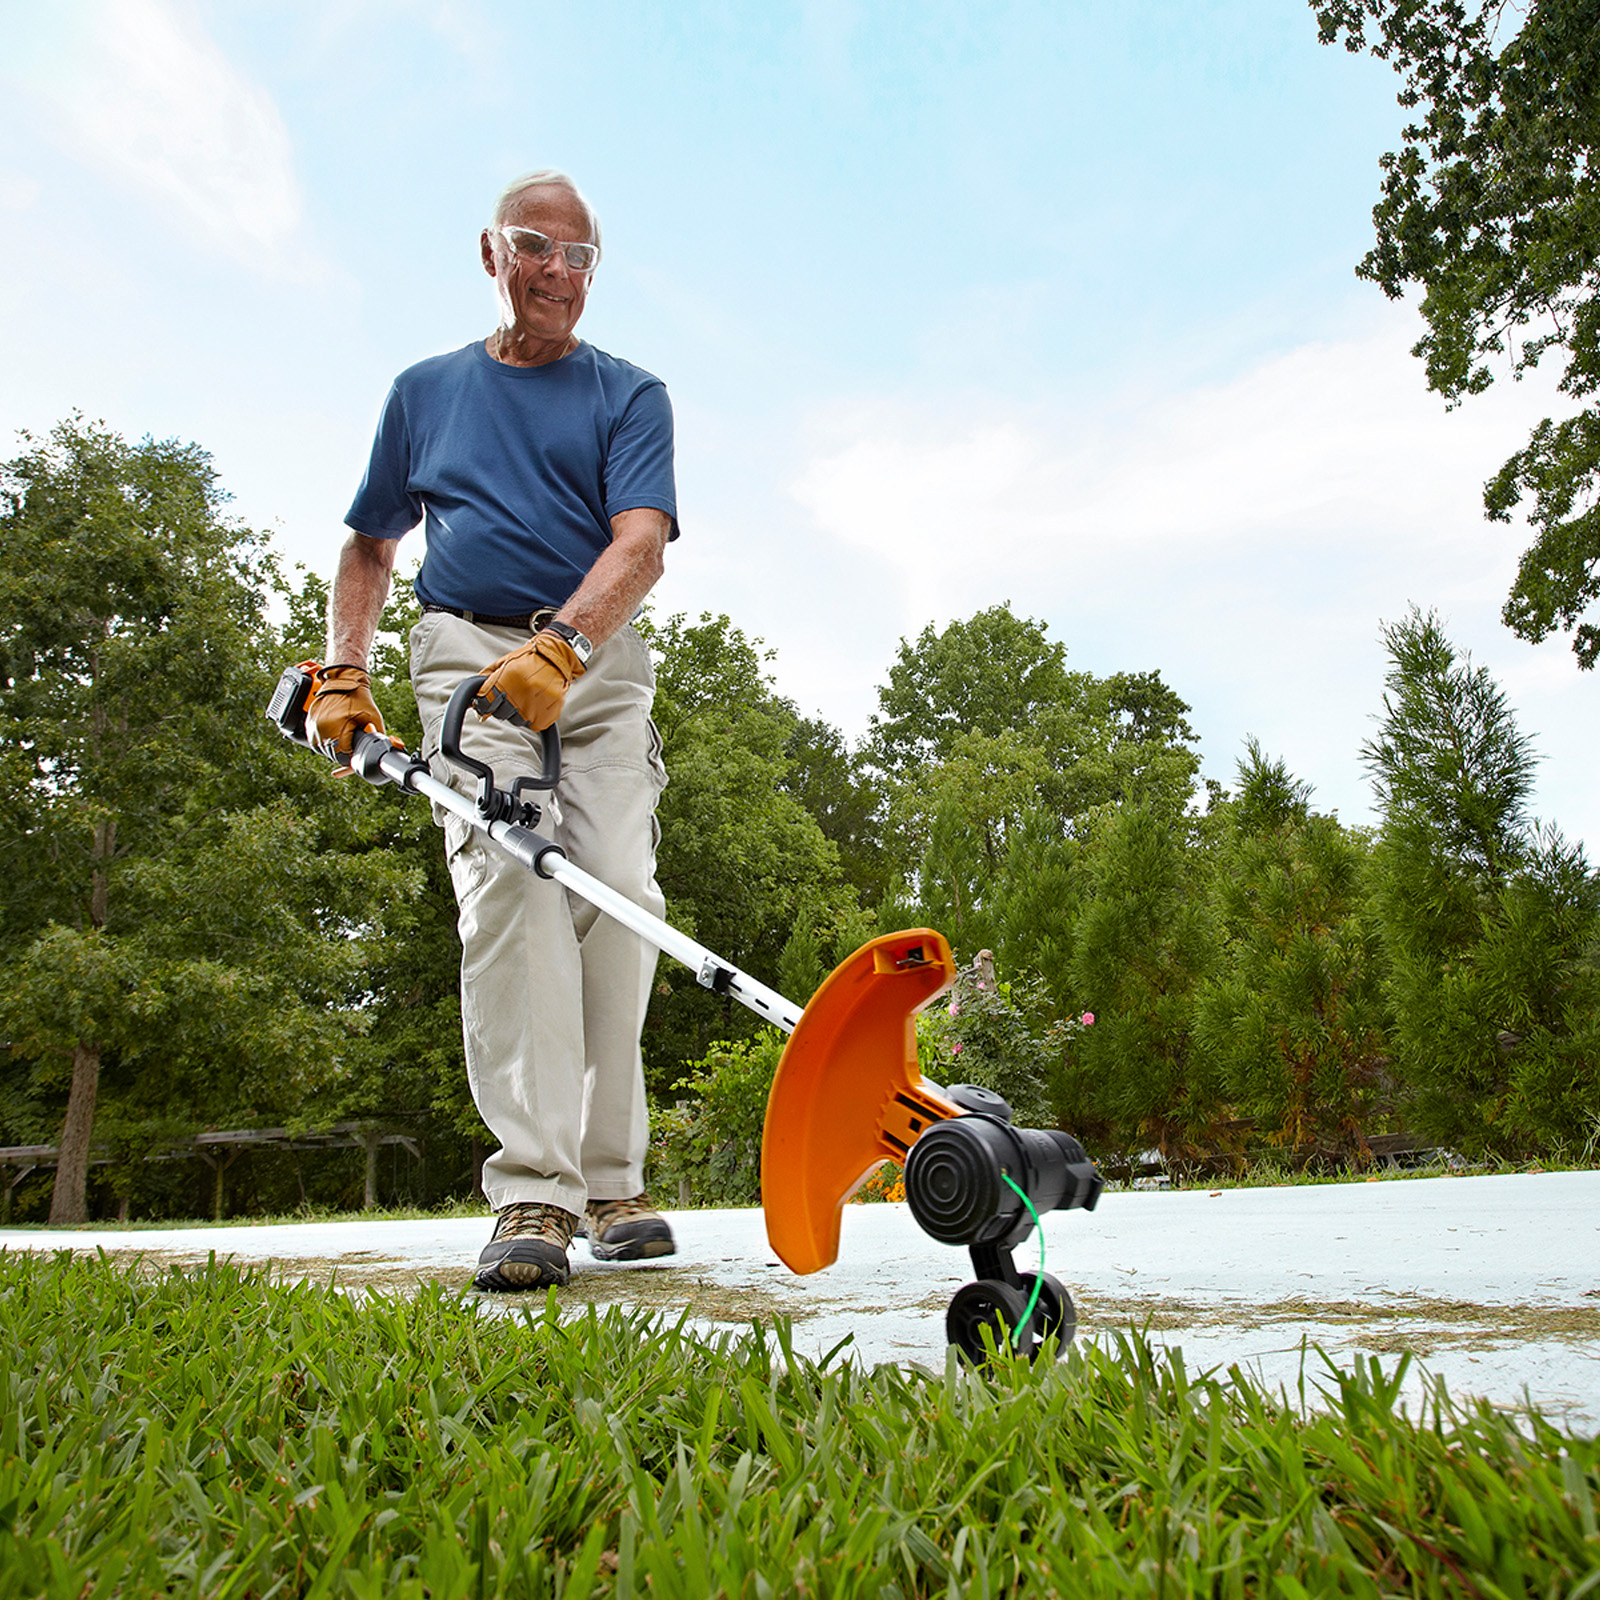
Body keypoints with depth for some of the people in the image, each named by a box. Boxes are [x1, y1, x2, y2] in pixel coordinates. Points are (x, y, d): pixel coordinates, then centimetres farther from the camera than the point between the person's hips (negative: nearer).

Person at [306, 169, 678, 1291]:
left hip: (600, 663, 0)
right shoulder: (424, 391, 20)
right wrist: (343, 673, 10)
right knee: (508, 877, -21)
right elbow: (371, 546, 25)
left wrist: (560, 645, -23)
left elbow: (642, 542, -6)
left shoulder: (630, 396, 12)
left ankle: (611, 1180, 2)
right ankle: (533, 1193, -24)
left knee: (621, 896, -12)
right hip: (469, 652, 0)